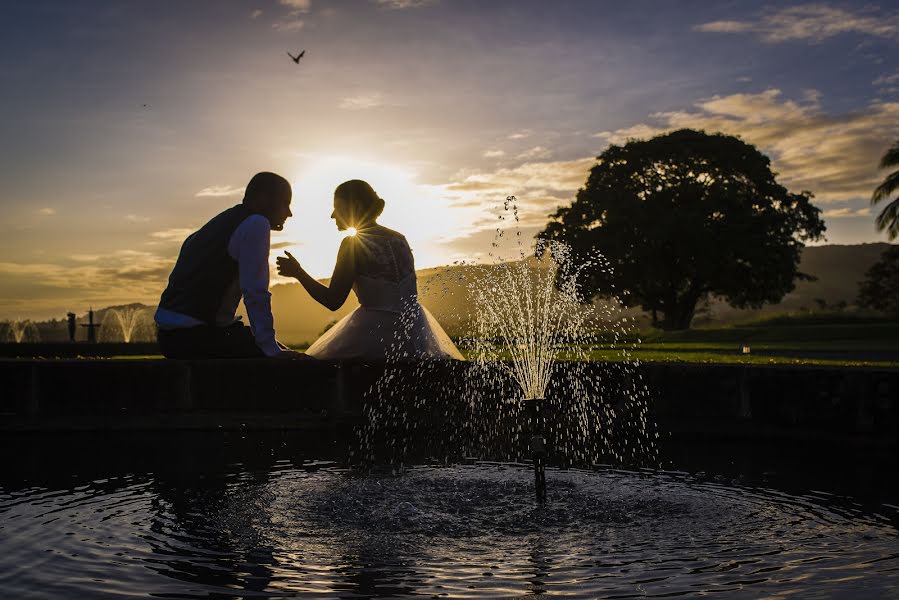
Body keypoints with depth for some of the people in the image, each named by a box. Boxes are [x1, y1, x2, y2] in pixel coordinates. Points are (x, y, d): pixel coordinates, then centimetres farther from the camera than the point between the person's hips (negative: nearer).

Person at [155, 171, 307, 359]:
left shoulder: (225, 222, 20)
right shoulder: (256, 224, -9)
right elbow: (255, 292, -16)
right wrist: (272, 350, -16)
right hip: (191, 335, -10)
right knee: (281, 362, -11)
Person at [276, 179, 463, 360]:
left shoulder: (353, 244, -7)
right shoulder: (399, 239, 10)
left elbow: (333, 301, -9)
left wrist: (298, 272, 1)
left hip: (376, 335, -6)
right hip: (413, 332, 6)